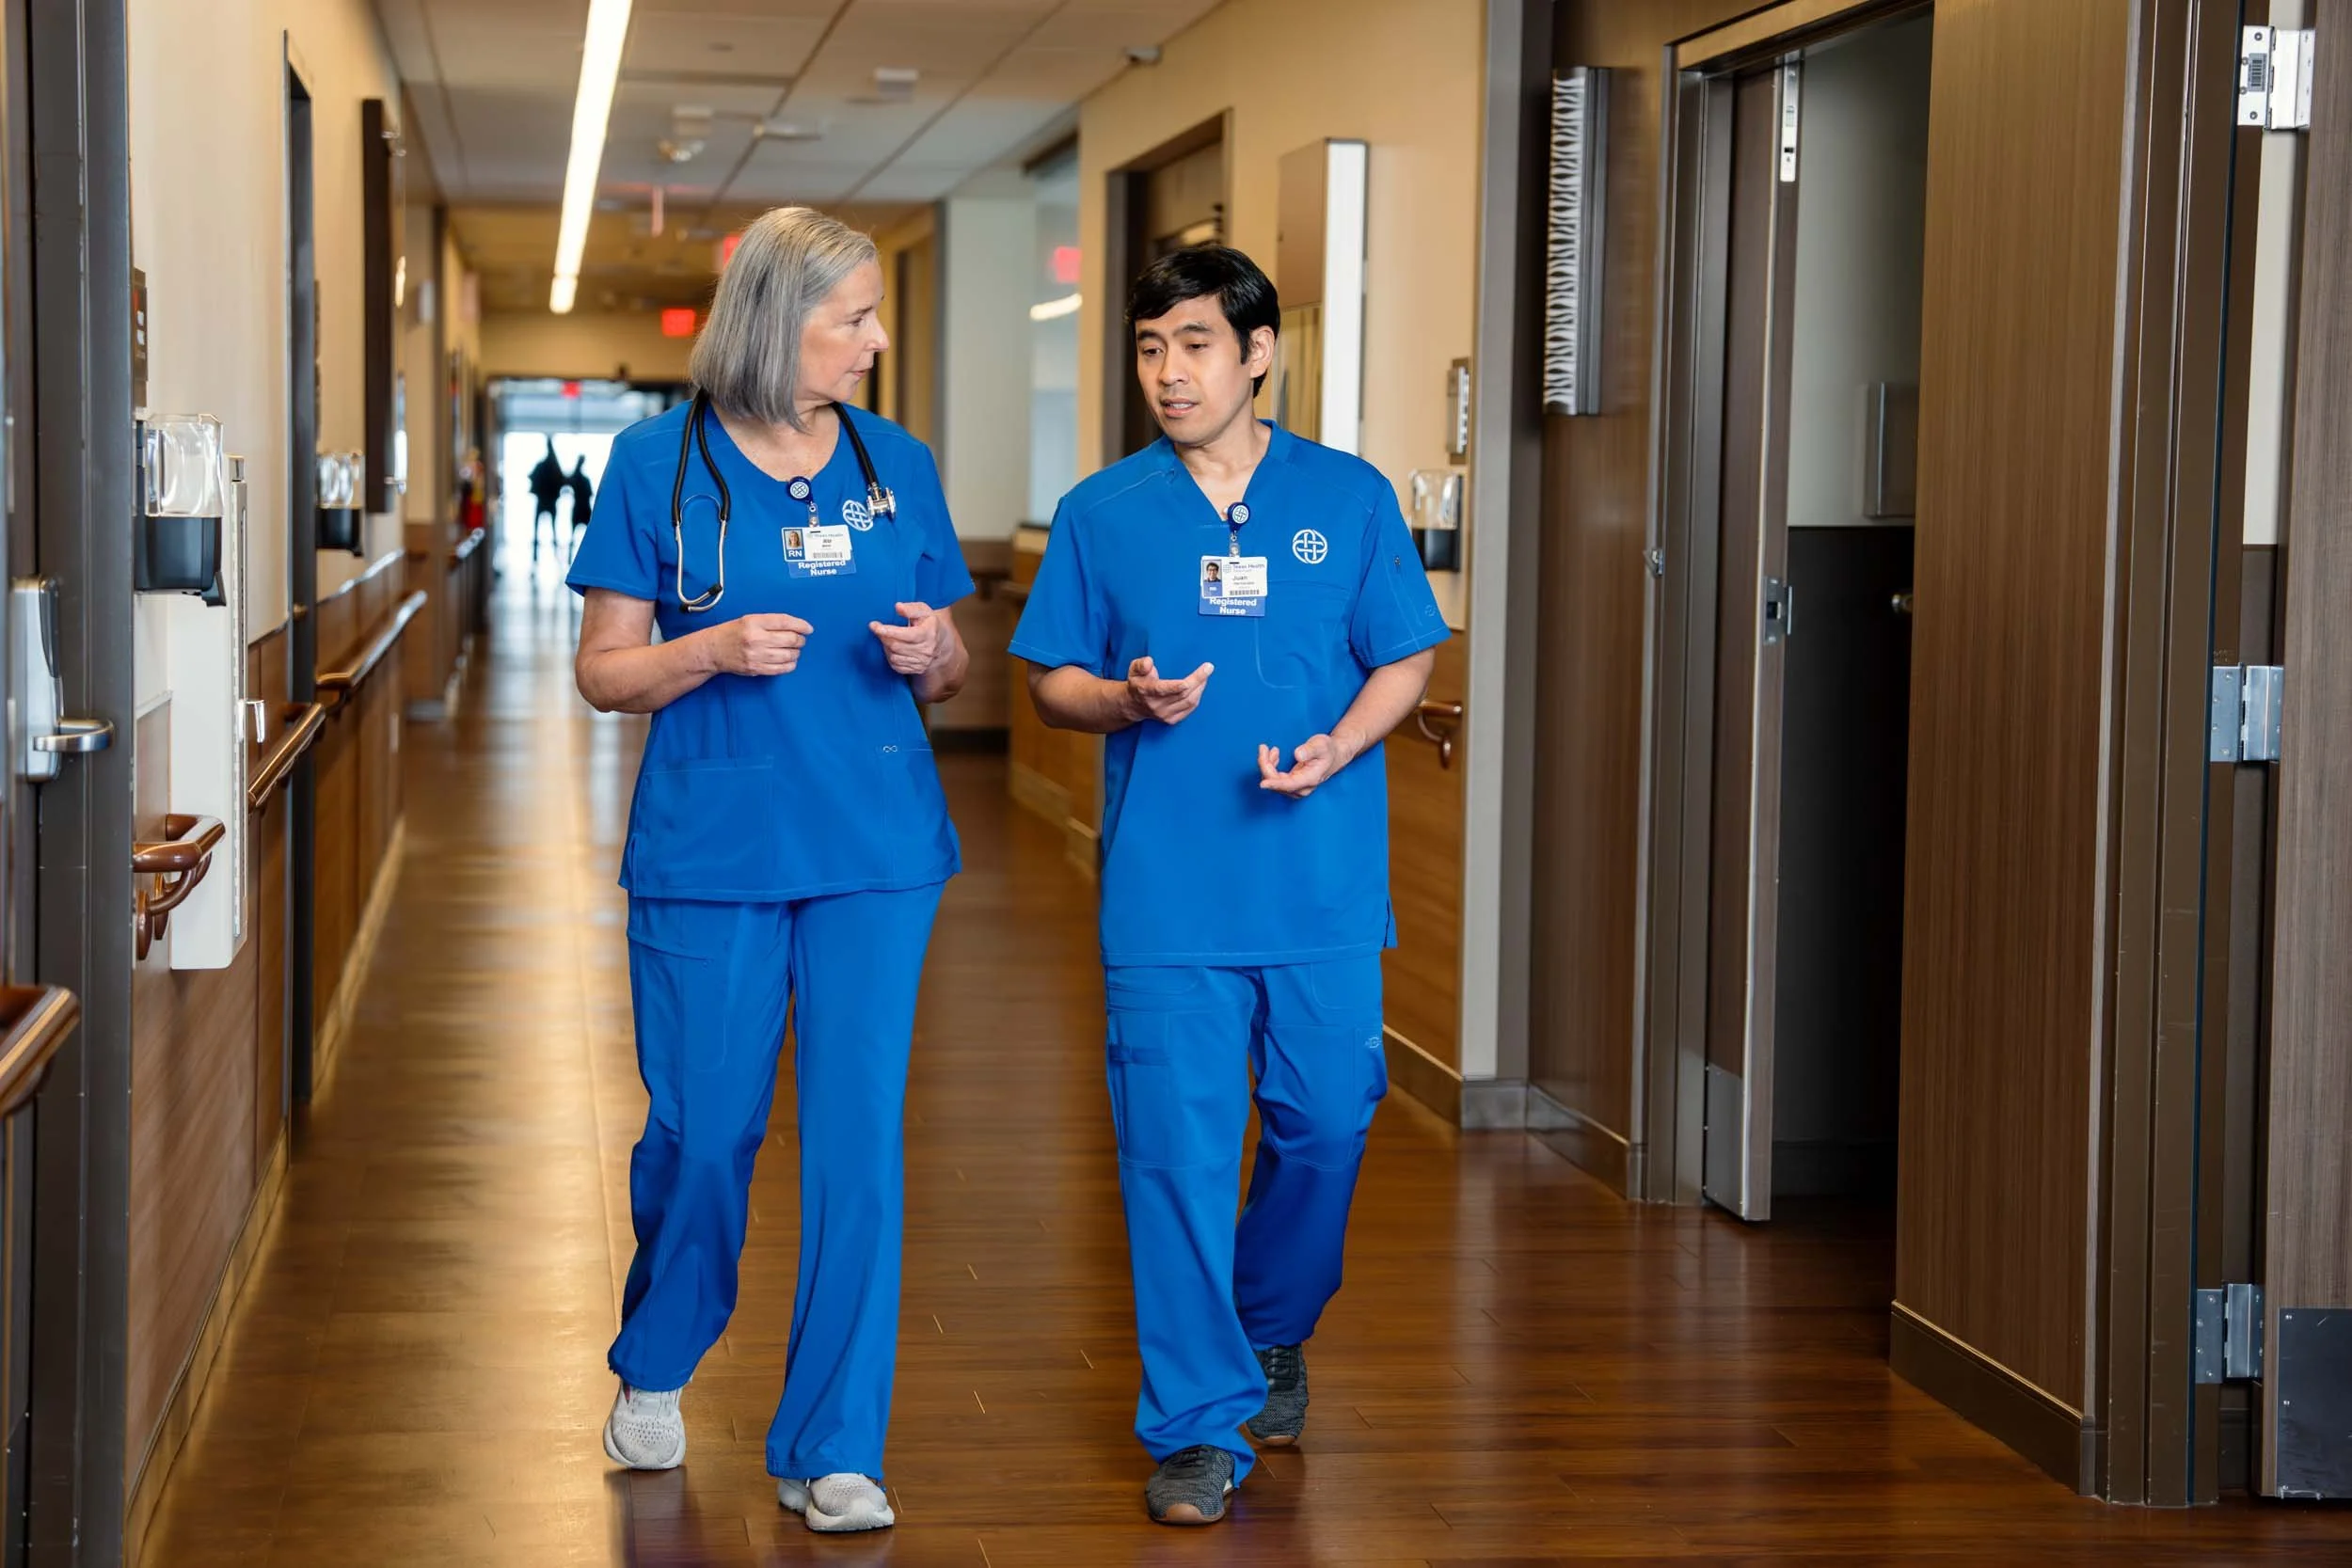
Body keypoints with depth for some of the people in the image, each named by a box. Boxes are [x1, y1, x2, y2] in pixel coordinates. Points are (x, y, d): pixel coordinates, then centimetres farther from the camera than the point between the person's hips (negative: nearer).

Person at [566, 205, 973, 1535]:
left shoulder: (897, 464, 7)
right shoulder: (661, 463, -1)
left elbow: (948, 671, 14)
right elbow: (606, 672, 0)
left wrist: (931, 654, -9)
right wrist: (716, 648, -17)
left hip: (874, 851, 2)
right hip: (711, 850, -2)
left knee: (860, 1138, -1)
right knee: (702, 1130, 7)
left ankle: (834, 1450, 10)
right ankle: (657, 1368, 36)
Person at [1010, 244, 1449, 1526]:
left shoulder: (1350, 498, 4)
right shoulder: (1101, 513, 4)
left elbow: (1404, 660, 6)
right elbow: (1050, 681, 8)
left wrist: (1335, 749, -12)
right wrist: (1128, 701, -14)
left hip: (1324, 888, 1)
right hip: (1165, 891, -1)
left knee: (1324, 1124, 7)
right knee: (1177, 1152, -2)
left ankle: (1273, 1330, 36)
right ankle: (1198, 1426, 8)